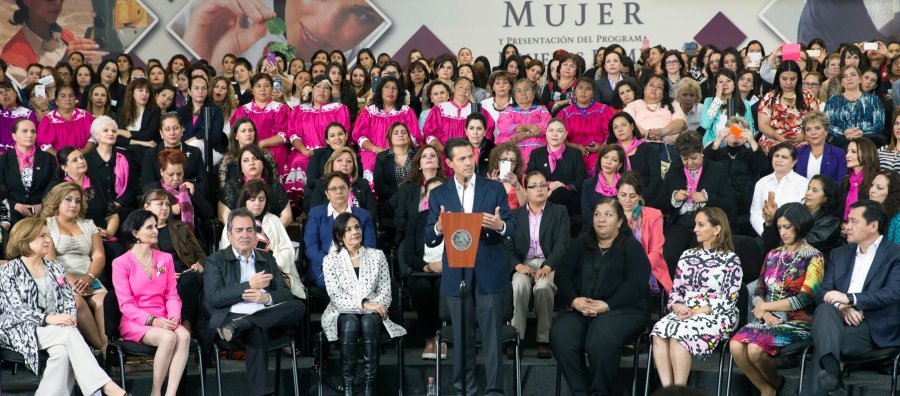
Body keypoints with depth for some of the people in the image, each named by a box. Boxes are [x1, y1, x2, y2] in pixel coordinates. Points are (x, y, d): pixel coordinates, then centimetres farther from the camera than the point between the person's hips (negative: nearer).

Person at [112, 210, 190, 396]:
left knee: (184, 335, -30)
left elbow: (172, 295, 9)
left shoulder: (165, 259, 13)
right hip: (135, 321, -4)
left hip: (163, 320, 4)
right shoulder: (121, 263, 0)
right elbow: (126, 304, -6)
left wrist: (174, 316, -12)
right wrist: (152, 320, -19)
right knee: (168, 338, -33)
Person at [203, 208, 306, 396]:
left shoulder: (267, 259, 23)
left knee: (299, 306, -28)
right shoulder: (215, 261, 10)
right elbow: (213, 298, -6)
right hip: (233, 316, -5)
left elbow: (286, 293, 13)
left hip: (268, 317, 5)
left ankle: (237, 327, -35)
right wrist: (249, 285, -13)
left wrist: (267, 297, -11)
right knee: (257, 332, -40)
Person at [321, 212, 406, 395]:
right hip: (343, 314, -1)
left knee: (369, 322, -34)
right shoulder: (330, 260, 2)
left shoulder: (377, 255, 7)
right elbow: (336, 297, -9)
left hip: (372, 314, 1)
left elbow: (385, 294, 4)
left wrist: (373, 307, -17)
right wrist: (364, 304, -21)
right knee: (351, 323, -35)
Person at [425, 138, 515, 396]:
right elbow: (429, 239, 1)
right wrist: (438, 227, -23)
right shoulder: (439, 194, 5)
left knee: (492, 336, -1)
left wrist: (500, 225, -24)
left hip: (489, 273, -1)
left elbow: (512, 228, 0)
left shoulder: (494, 189, 4)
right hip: (457, 274, 1)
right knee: (462, 337, 8)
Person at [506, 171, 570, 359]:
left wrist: (547, 267, -17)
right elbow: (508, 246, 7)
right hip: (524, 264, 1)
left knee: (543, 286, -35)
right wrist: (518, 265, -14)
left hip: (550, 264, -1)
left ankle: (544, 340, -25)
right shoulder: (515, 215, 15)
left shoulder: (559, 212, 10)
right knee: (520, 285, -33)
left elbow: (562, 244, -1)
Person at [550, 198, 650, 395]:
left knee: (601, 341, -35)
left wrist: (607, 305, -20)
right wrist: (574, 300, -11)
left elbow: (635, 284, -8)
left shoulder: (631, 247, 6)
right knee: (560, 337, -27)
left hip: (623, 309, -4)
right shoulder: (580, 244, 18)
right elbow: (562, 275, 9)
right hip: (580, 309, 4)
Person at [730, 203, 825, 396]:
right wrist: (765, 313, -9)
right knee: (736, 346, -25)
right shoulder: (773, 255, 15)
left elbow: (806, 298, -12)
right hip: (770, 319, 5)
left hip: (798, 322, -5)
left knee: (756, 349, -31)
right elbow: (759, 292, 12)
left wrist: (766, 306, -8)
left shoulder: (813, 257, -2)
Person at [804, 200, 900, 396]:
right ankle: (831, 369, -50)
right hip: (839, 320, 4)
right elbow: (823, 293, 10)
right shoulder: (840, 254, 21)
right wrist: (841, 307, -12)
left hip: (875, 329, -4)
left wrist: (849, 299, -19)